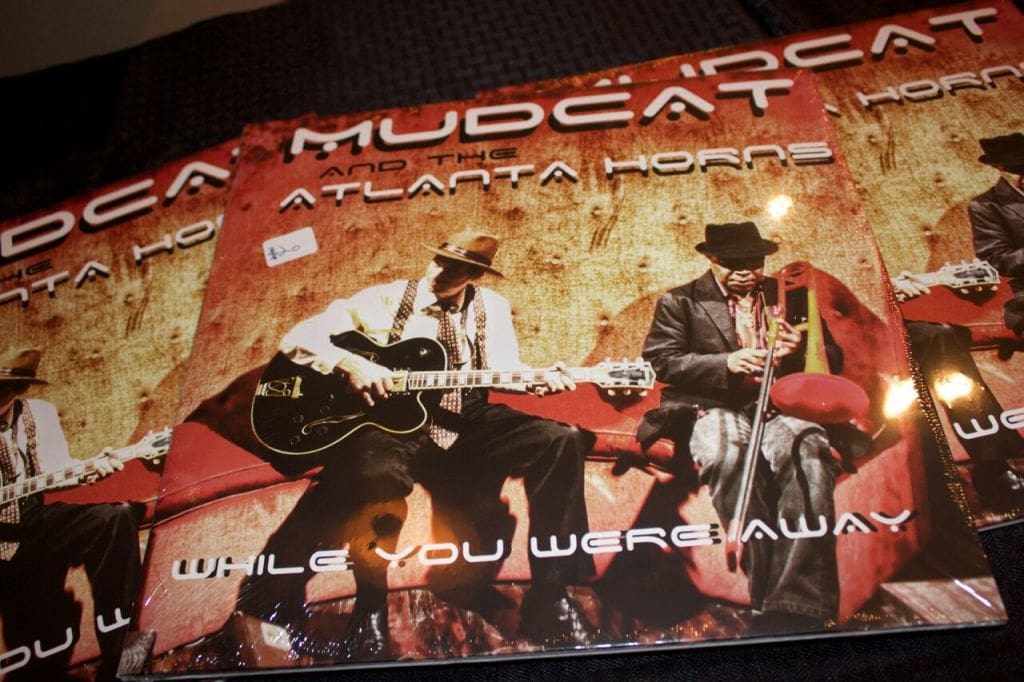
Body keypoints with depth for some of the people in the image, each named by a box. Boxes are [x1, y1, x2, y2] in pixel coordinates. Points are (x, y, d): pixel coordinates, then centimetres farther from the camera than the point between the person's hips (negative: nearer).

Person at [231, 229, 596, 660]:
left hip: (468, 428, 4)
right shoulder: (386, 300, 2)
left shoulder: (491, 308, 11)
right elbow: (297, 339, 0)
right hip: (392, 425, -3)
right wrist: (350, 364, -18)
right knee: (372, 477, -40)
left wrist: (538, 381, -20)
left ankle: (549, 599, -11)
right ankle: (369, 613, -11)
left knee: (562, 441, -18)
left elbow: (504, 373, 2)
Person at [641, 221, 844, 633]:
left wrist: (799, 351, -3)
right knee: (730, 455, -39)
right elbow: (662, 361, 2)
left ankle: (797, 608, -39)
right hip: (714, 409, -2)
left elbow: (833, 359, 21)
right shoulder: (679, 302, 16)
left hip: (779, 406, 2)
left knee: (809, 453, -35)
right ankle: (763, 599, -33)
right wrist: (725, 363, -12)